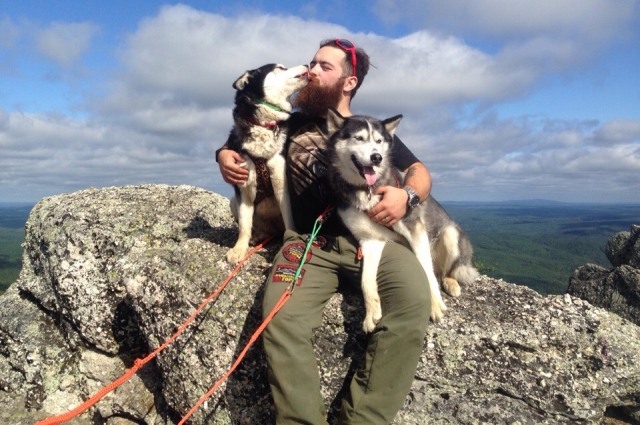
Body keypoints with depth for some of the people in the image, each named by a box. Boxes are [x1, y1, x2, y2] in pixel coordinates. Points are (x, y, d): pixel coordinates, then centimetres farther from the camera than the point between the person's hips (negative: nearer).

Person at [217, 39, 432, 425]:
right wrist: (225, 155, 7)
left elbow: (420, 173, 14)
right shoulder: (293, 125, 20)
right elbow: (240, 145, 32)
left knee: (414, 300, -31)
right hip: (308, 241, 1)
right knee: (282, 318, -30)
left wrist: (407, 195, -9)